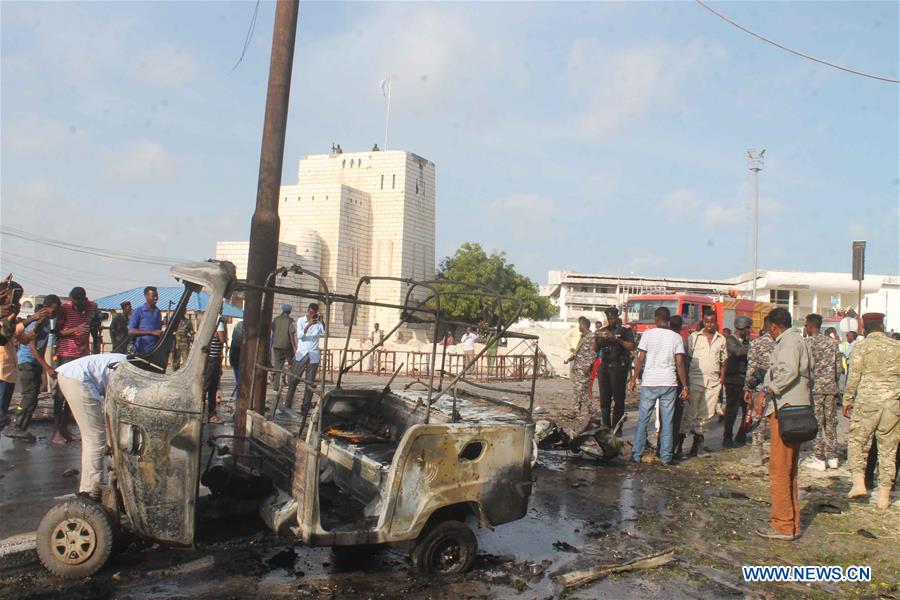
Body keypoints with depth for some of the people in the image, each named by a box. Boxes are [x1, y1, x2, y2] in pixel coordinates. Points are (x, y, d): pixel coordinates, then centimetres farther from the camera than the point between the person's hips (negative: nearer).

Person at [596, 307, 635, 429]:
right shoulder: (603, 331, 17)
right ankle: (606, 427, 12)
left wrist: (616, 339, -19)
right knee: (604, 397, 5)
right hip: (604, 366, 5)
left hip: (618, 367, -5)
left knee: (618, 397, -5)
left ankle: (616, 428, -2)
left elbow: (631, 346, -11)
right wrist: (599, 339, -6)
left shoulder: (624, 330, 3)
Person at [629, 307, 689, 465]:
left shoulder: (648, 334, -2)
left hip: (649, 382, -1)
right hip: (669, 383, 1)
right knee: (667, 421, 7)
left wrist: (634, 379, 4)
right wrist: (685, 386, 3)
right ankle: (666, 456, 10)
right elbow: (680, 364, -2)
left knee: (643, 419, 7)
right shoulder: (676, 337, 2)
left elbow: (640, 359, -4)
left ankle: (637, 454, 9)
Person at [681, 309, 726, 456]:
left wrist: (721, 380, 8)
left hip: (713, 381, 3)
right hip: (696, 379, -3)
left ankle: (697, 443, 12)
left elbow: (723, 361, 17)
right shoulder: (694, 337, 4)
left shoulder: (721, 339, 13)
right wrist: (686, 380, -5)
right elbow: (687, 358, 2)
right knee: (690, 412, -5)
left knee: (707, 413, 4)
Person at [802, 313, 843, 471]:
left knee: (816, 423, -1)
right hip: (831, 387, 6)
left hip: (815, 387, -5)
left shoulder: (809, 342, -8)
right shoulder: (832, 342, 10)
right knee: (831, 422, 11)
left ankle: (819, 459, 2)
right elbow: (839, 368, 9)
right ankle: (832, 457, 16)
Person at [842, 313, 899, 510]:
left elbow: (854, 376, -5)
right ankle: (884, 494, 12)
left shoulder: (861, 346, -2)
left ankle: (859, 482, -5)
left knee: (856, 440, 9)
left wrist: (847, 401, 2)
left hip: (867, 400, -3)